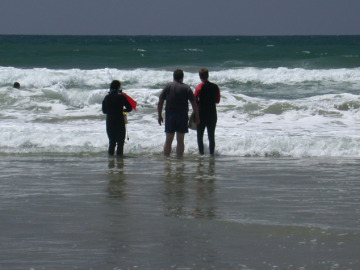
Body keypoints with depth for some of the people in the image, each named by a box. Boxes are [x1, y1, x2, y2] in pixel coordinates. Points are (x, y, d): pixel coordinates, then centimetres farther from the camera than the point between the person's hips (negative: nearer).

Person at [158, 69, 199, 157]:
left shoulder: (168, 86, 2)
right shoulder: (186, 88, -2)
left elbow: (160, 102, 1)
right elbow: (194, 104, -4)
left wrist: (159, 115, 9)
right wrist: (197, 117, 3)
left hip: (170, 116, 1)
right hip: (182, 116, -1)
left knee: (168, 140, 7)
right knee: (180, 140, 4)